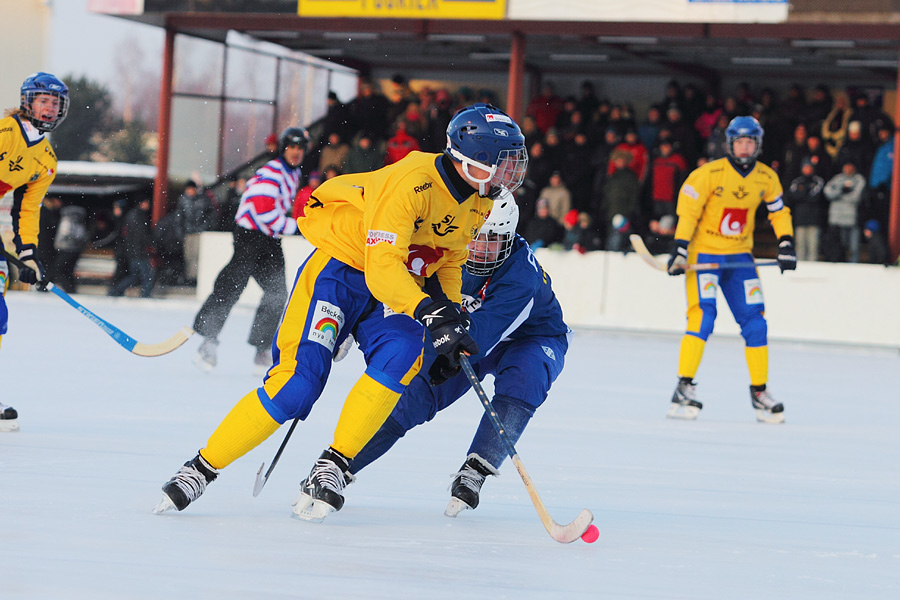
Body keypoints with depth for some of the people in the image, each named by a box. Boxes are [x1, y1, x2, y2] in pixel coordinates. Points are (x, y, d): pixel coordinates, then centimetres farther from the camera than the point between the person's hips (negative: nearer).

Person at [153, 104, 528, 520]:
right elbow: (381, 268, -35)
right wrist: (432, 313, -45)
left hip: (396, 287, 6)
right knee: (298, 381, -18)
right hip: (340, 268, -6)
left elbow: (449, 262, 16)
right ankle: (201, 469, -3)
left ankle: (333, 466, -20)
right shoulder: (411, 182, -28)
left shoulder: (478, 201, -1)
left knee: (402, 354, -28)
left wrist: (450, 328, 7)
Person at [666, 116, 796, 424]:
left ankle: (760, 391, 10)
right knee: (702, 316, -19)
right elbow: (687, 210, -13)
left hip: (740, 256, 5)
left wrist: (786, 243, 3)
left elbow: (778, 212, 15)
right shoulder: (709, 174, -14)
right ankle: (684, 389, -17)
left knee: (754, 321, -1)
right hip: (704, 252, -5)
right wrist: (680, 249, -20)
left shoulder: (767, 178, 1)